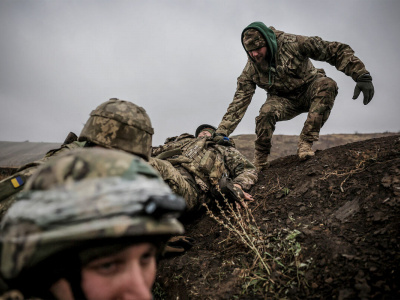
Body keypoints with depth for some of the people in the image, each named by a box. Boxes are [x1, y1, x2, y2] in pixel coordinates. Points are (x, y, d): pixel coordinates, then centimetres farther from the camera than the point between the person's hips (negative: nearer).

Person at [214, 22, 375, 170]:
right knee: (266, 112, -33)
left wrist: (362, 76, -29)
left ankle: (305, 142, -29)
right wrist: (221, 132, -23)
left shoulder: (292, 43, -24)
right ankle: (259, 163, -11)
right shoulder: (251, 69, -14)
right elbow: (239, 102, -14)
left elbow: (337, 51, -21)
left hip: (309, 91, 0)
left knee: (327, 85, -35)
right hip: (284, 100, 1)